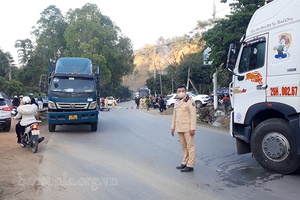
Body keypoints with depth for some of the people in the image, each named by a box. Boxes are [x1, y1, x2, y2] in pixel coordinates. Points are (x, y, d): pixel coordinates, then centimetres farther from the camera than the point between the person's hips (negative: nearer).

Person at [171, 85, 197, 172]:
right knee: (184, 146, 16)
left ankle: (190, 165, 4)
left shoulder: (190, 101, -8)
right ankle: (185, 163, 26)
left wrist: (192, 128, -18)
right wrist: (173, 127, 16)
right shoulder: (177, 102, 14)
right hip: (179, 128, 7)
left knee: (190, 146, 0)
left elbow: (193, 115, -13)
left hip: (187, 128, -7)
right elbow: (174, 115, 18)